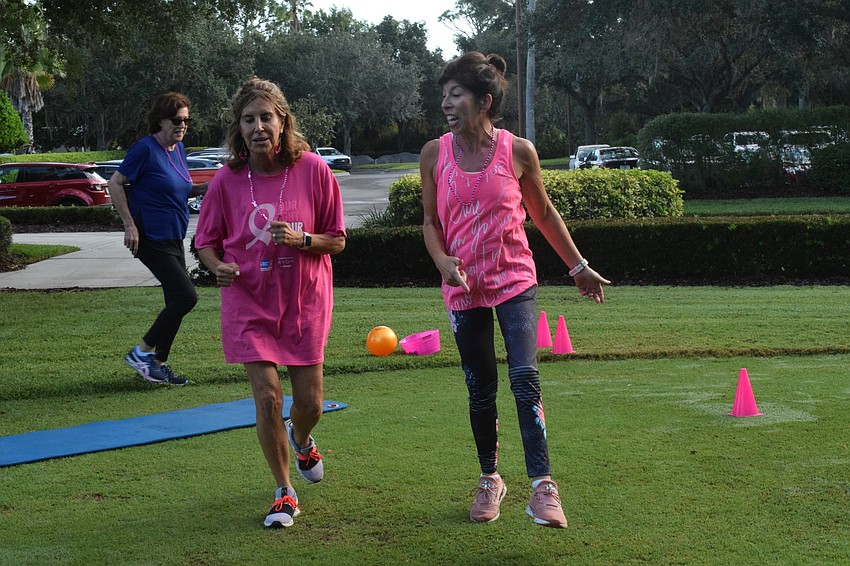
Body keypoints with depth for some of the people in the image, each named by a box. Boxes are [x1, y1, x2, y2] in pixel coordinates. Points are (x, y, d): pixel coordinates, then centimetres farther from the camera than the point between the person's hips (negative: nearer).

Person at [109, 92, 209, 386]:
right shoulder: (145, 149, -14)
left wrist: (204, 188, 4)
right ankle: (141, 352, 0)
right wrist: (130, 225, -18)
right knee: (186, 296, -13)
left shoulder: (178, 148, 10)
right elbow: (115, 184, -13)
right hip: (151, 238, -9)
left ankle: (159, 365, 20)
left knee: (177, 301, 10)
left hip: (173, 239, 9)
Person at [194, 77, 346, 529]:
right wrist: (218, 266, -17)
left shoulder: (313, 170, -9)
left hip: (305, 301, 1)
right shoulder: (227, 180, -8)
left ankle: (301, 441, 47)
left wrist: (301, 239, -22)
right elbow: (206, 241, 5)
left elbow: (337, 240, -2)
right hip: (249, 301, 0)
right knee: (267, 396, -8)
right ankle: (284, 493, 11)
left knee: (309, 402, 7)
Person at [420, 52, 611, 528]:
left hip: (515, 280, -2)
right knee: (480, 390, 9)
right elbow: (431, 221, 7)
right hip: (464, 287, 2)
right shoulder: (434, 154, -2)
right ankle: (490, 479, 26)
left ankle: (542, 485, -14)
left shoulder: (518, 151, -6)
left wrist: (578, 266, 13)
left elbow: (544, 213, 8)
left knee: (525, 377, -16)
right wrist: (443, 260, -14)